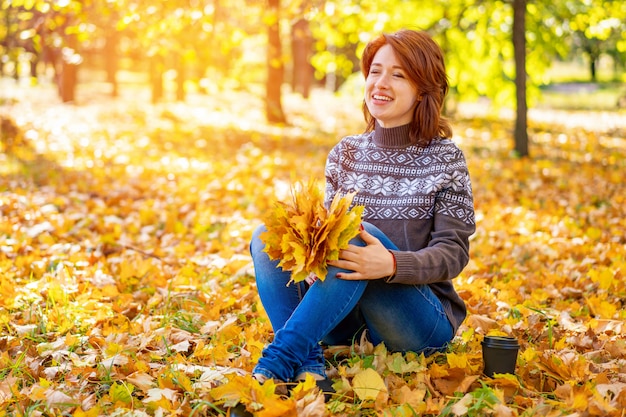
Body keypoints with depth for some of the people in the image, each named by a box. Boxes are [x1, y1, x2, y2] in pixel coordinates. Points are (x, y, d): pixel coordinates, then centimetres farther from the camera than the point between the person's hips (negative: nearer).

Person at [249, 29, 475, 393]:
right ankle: (307, 364, -32)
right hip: (346, 318, 4)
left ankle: (279, 359, -35)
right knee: (266, 237, -15)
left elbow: (454, 252, -9)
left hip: (422, 323, -4)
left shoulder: (445, 159, -3)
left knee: (361, 234, -31)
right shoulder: (346, 154, 9)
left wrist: (391, 265, -29)